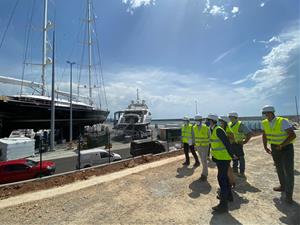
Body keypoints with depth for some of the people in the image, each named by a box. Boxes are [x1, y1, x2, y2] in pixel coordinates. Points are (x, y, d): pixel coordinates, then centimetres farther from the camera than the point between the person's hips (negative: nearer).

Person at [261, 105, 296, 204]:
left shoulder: (283, 121, -22)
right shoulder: (264, 123, -6)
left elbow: (293, 135, -22)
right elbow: (264, 135, 8)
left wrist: (281, 145, -24)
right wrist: (265, 147, 6)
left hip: (286, 147, -5)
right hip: (274, 148, 5)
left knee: (288, 170, -3)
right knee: (279, 168, 17)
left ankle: (288, 195, 9)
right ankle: (283, 186, 37)